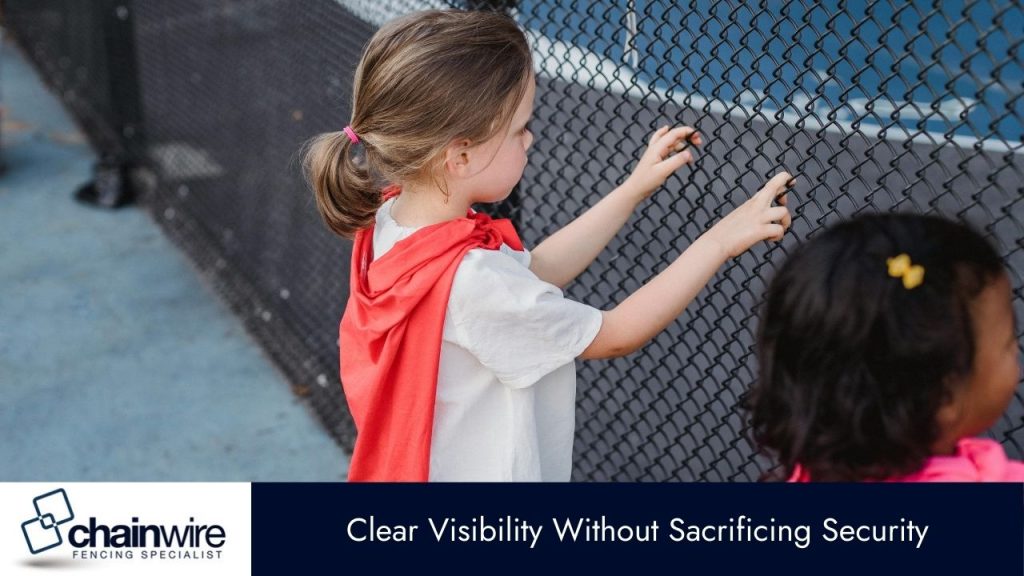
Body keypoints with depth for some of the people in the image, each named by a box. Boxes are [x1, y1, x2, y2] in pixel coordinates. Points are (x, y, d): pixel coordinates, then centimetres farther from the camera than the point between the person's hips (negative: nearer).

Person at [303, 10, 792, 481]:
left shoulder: (391, 217, -8)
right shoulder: (472, 282, -31)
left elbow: (531, 271, 3)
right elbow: (617, 334, -18)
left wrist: (635, 189, 2)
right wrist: (722, 239, -12)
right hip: (481, 470, -7)